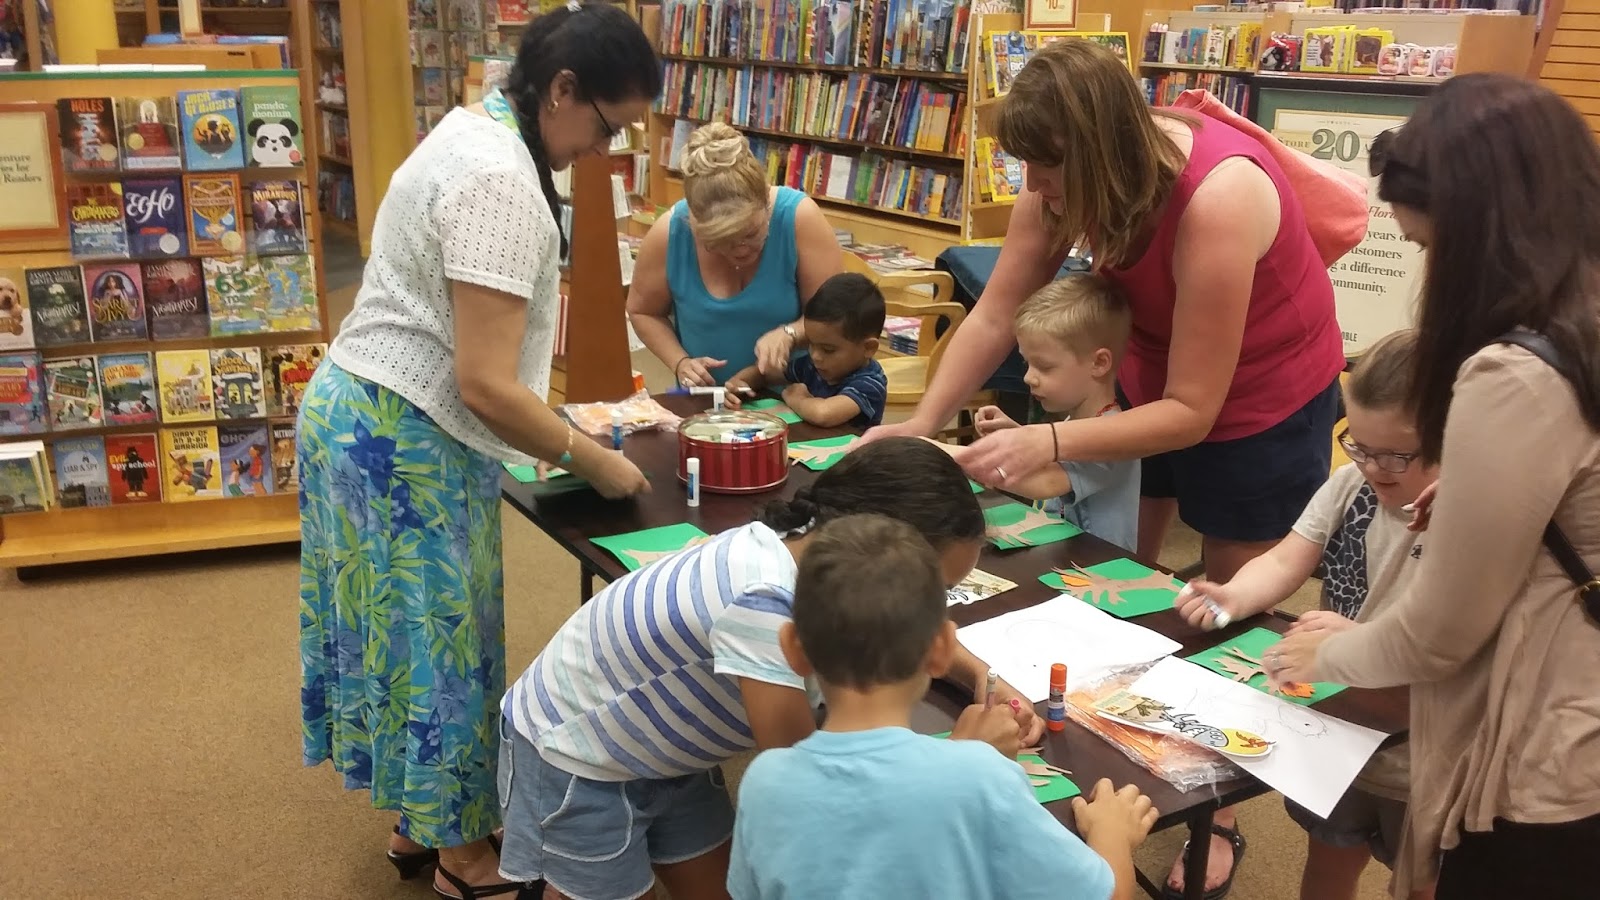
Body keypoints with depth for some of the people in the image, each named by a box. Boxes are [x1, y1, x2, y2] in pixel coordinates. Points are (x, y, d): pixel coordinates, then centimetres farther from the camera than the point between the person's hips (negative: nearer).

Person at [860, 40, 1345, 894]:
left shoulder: (1215, 204, -38)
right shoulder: (1075, 174, -19)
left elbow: (1191, 411, -34)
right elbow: (995, 313, -15)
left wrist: (1049, 443, -44)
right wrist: (923, 423, -25)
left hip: (1262, 401, -6)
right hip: (1153, 377, 6)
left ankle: (1218, 818, 26)